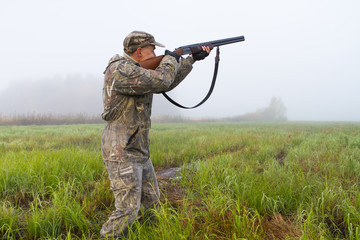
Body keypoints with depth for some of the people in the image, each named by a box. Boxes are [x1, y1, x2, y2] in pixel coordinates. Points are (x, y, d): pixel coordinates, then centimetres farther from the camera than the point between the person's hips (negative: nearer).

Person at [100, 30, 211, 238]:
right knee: (127, 210, -9)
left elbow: (168, 84, 21)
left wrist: (192, 59, 18)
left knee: (151, 200, 18)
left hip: (140, 152, 10)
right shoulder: (121, 70, -17)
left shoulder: (137, 70, 14)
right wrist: (170, 59, -5)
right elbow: (161, 81, -26)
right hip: (122, 153, -10)